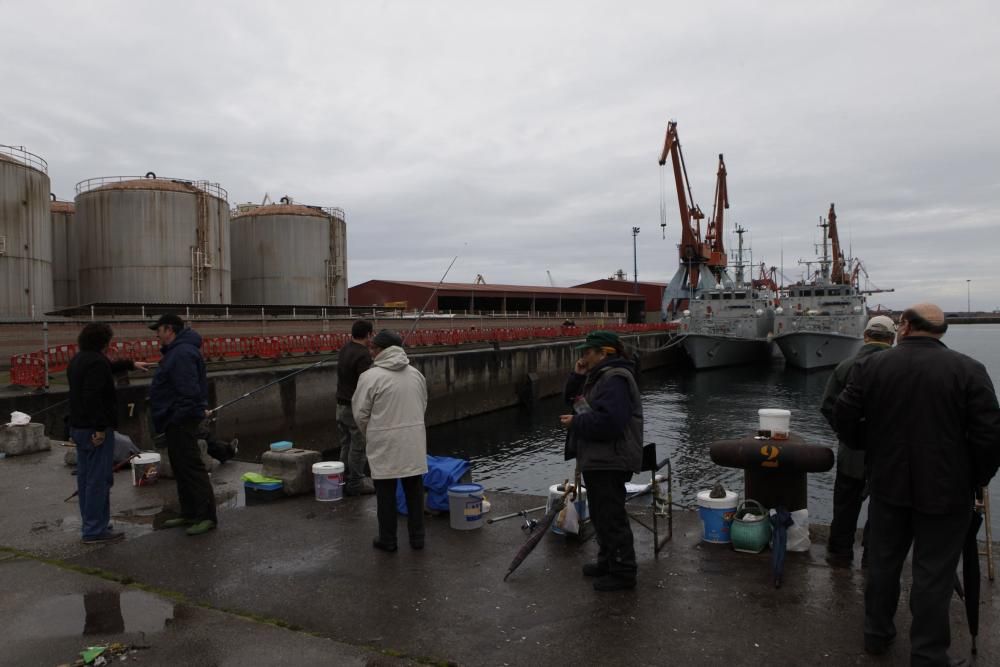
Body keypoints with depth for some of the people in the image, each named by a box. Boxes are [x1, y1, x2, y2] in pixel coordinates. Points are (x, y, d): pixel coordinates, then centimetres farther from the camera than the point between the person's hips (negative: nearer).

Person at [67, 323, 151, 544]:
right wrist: (100, 428, -25)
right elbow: (93, 398, -26)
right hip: (96, 430, -10)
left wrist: (131, 363, 44)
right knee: (99, 480, -5)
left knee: (85, 478, 14)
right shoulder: (97, 362, -17)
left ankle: (89, 526, 23)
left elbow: (108, 367, 34)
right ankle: (95, 530, -2)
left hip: (78, 428, 10)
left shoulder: (78, 360, 15)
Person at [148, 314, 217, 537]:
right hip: (176, 420, 11)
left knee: (192, 467, -8)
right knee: (181, 468, 16)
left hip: (181, 421, -11)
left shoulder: (182, 353, -19)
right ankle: (189, 514, 25)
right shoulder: (176, 351, 17)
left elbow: (188, 391, -26)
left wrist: (181, 415, -23)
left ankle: (207, 516, -4)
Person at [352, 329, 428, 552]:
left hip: (385, 444, -5)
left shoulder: (370, 376, -12)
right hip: (414, 443, 5)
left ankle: (387, 539, 17)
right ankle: (417, 537, 22)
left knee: (386, 492, 8)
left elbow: (360, 413, -7)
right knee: (414, 490, 14)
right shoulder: (416, 374, 6)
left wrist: (369, 434, 11)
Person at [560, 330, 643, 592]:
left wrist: (575, 423, -19)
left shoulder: (615, 379, -20)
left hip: (610, 463, -11)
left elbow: (609, 422, -31)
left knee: (612, 517, -2)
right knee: (601, 516, 21)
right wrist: (577, 376, 1)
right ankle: (607, 562, 35)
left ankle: (623, 572, 9)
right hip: (597, 460, 11)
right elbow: (572, 399, 18)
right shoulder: (599, 375, 14)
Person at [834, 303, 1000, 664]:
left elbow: (844, 417, -5)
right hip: (945, 491, -2)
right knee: (934, 574, 8)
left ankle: (877, 634, 32)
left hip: (888, 485, 2)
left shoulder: (870, 366, -6)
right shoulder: (969, 370, -11)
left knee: (883, 561, 17)